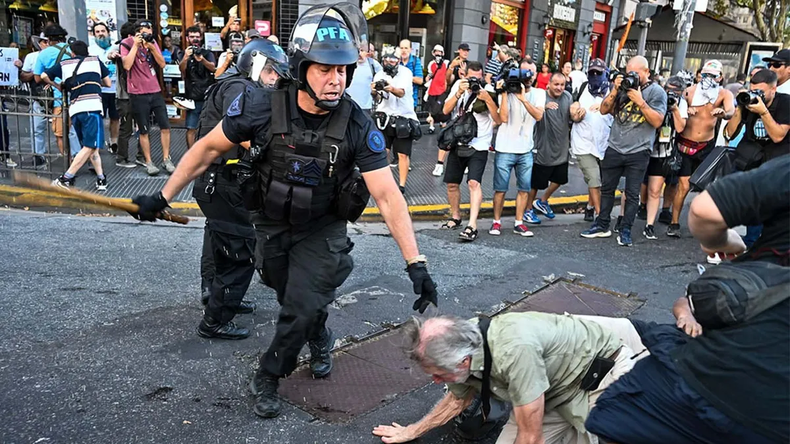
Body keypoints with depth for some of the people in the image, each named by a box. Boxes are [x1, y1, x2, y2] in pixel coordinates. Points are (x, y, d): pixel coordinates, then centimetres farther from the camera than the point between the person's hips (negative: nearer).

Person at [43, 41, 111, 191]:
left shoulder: (64, 64, 21)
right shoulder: (95, 60, 18)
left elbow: (44, 76, 19)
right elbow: (108, 83, 21)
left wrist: (58, 86, 34)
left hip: (74, 110, 4)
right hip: (91, 107, -4)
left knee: (90, 146, 14)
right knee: (90, 147, -9)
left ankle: (101, 179, 11)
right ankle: (65, 179, -16)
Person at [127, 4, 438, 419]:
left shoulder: (357, 126, -25)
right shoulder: (262, 105, -24)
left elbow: (388, 196, -26)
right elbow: (208, 148, -10)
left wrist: (415, 262, -32)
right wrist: (163, 197, -7)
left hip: (322, 230, -1)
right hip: (272, 225, 2)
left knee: (301, 308, -6)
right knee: (294, 299, 20)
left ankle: (267, 377, 23)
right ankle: (320, 342, 53)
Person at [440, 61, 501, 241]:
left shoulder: (487, 92, -9)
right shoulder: (459, 85, 3)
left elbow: (499, 120, -15)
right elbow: (446, 110, -5)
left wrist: (488, 99, -26)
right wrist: (459, 93, -18)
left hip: (478, 146, -5)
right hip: (458, 143, 5)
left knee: (474, 182, -20)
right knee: (452, 184, 11)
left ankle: (472, 225, -23)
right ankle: (455, 217, 32)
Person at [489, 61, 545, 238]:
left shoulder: (539, 93, 4)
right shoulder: (508, 91, -4)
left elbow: (538, 115, -14)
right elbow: (504, 118, -16)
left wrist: (523, 98, -24)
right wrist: (504, 93, -18)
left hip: (526, 151, 3)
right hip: (505, 150, -3)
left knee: (524, 189, 7)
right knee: (501, 189, 3)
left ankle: (518, 223, 18)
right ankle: (496, 222, 16)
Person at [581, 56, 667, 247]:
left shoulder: (657, 92, -2)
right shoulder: (623, 86, 8)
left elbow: (657, 121, -11)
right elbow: (604, 110, 4)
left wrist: (640, 101, -18)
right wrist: (615, 90, -8)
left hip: (638, 152, -4)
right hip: (614, 148, 4)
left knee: (632, 193, 2)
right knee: (607, 188, 10)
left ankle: (625, 231, 10)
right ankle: (602, 225, 20)